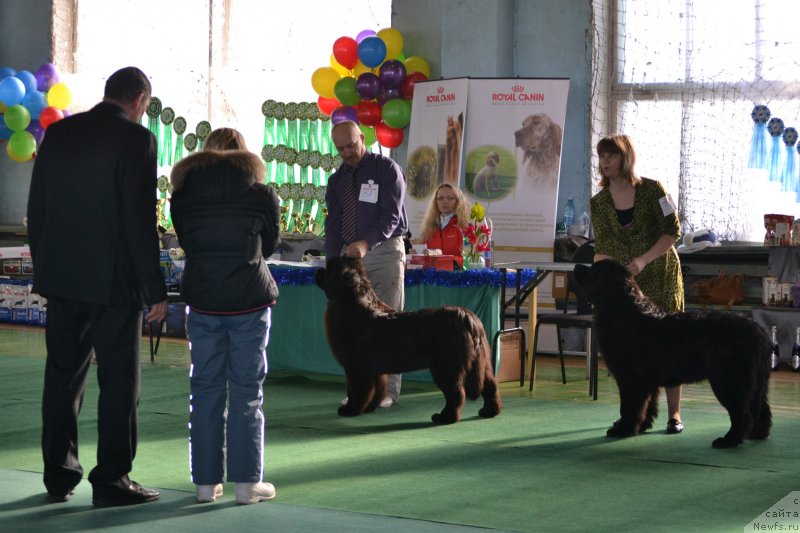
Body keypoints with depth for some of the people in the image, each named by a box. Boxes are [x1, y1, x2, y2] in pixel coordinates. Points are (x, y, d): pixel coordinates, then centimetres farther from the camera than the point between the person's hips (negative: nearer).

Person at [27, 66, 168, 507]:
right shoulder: (135, 139, -11)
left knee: (62, 375, 13)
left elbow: (36, 208, 9)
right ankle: (111, 480, 5)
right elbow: (140, 221, -15)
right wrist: (155, 289, -10)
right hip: (113, 280, -6)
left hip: (60, 276, 6)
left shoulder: (58, 133, 6)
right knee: (119, 380, 3)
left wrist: (42, 266, 19)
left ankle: (59, 475, 20)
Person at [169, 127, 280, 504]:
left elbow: (185, 243, 11)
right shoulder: (262, 193, -1)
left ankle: (206, 482, 9)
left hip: (202, 300, 2)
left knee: (206, 389, 8)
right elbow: (270, 243, 10)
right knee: (246, 389, 3)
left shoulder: (183, 193, 4)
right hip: (249, 302, -1)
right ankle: (247, 482, 4)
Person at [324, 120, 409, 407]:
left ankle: (388, 389, -1)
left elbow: (391, 215, -13)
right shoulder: (338, 179, 14)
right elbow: (333, 223, 13)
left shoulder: (387, 169, -4)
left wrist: (367, 243, -28)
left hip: (384, 252, -5)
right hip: (349, 255, 5)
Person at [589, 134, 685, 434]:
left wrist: (643, 260, -20)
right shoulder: (598, 203, 1)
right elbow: (602, 248, -1)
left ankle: (674, 414, 1)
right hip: (624, 280, 3)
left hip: (661, 275, -3)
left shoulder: (652, 190, -9)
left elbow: (673, 231, -11)